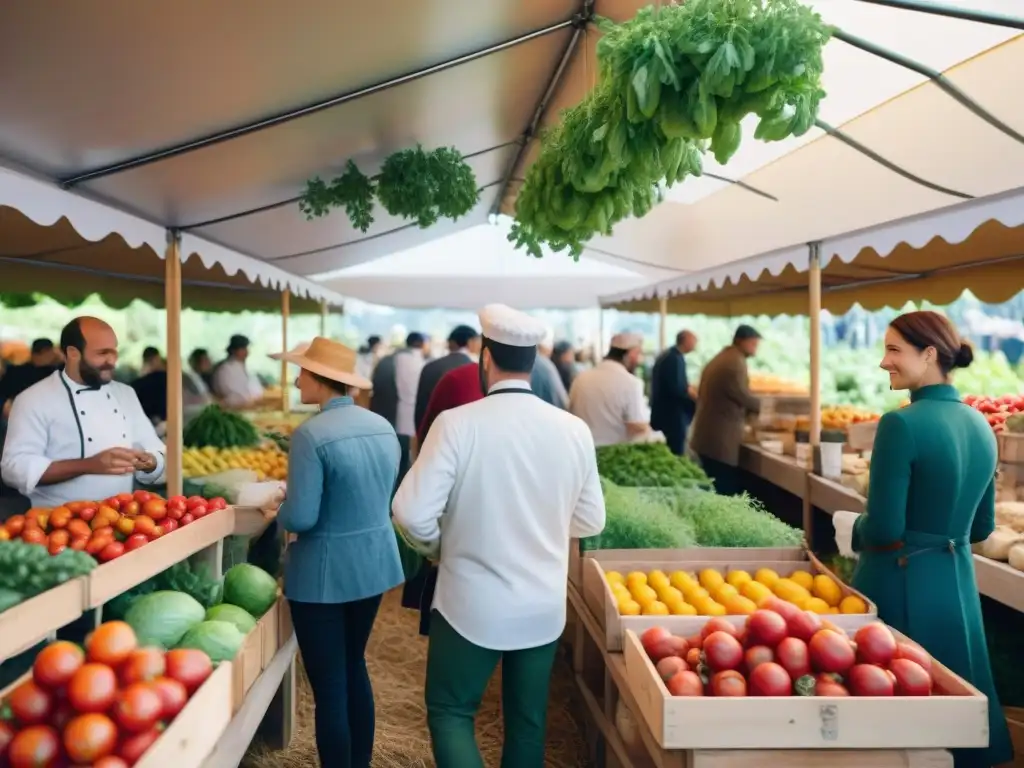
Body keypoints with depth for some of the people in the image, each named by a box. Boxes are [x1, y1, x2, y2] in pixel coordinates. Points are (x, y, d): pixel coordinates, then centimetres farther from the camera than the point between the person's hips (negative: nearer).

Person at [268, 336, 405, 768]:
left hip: (324, 573, -7)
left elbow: (300, 519, -22)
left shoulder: (311, 434, -20)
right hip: (374, 563, 8)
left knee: (328, 685, 6)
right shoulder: (383, 427, 1)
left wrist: (279, 511, -2)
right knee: (354, 667, 23)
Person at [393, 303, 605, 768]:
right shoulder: (574, 430, -7)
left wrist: (439, 548, 2)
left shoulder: (457, 424, -17)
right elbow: (591, 521, 2)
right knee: (528, 720, 19)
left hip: (471, 604, -3)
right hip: (545, 607, 4)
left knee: (450, 711, 14)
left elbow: (413, 514, -19)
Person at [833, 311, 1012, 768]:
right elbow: (981, 527, 13)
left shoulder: (901, 423, -18)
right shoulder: (980, 425, 5)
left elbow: (883, 528, -20)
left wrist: (851, 532, 0)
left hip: (901, 584, -7)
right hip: (958, 583, 7)